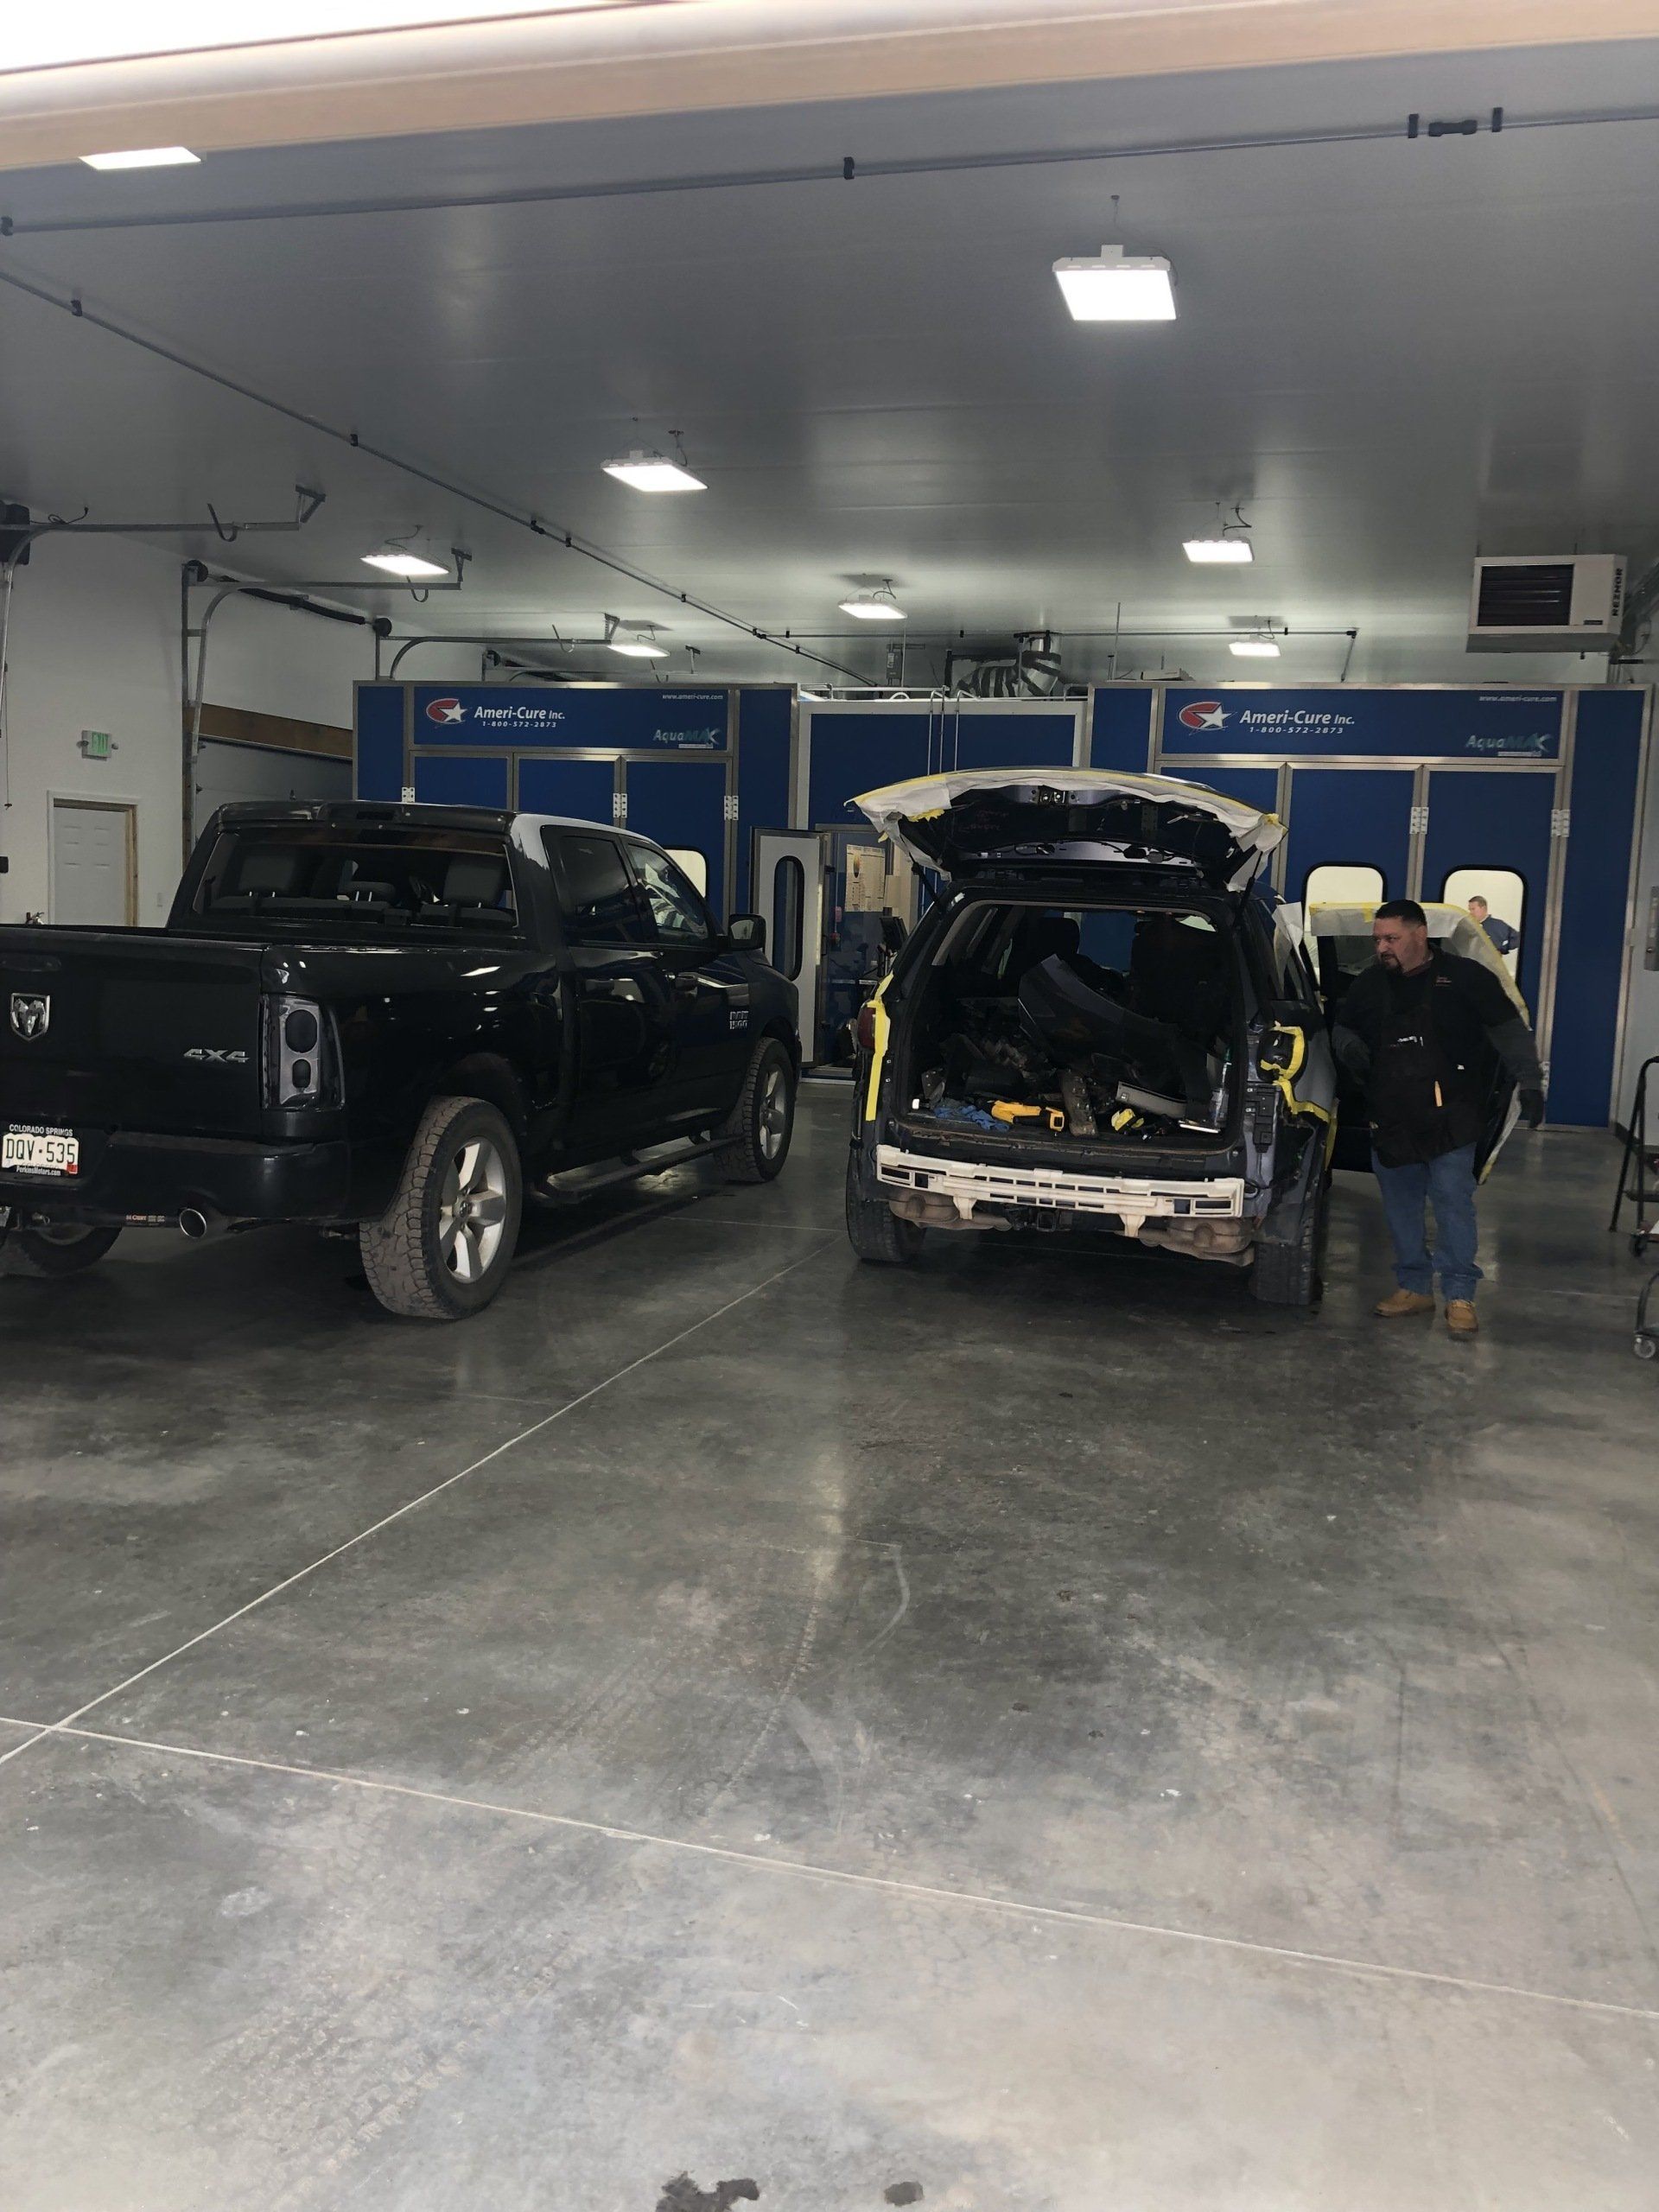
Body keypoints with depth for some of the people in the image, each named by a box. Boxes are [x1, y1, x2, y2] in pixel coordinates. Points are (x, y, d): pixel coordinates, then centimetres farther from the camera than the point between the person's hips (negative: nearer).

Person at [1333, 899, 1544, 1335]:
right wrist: (1349, 1047, 1)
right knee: (1401, 1206, 10)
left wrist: (1529, 1082, -9)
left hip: (1449, 1120, -5)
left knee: (1453, 1202, -6)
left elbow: (1509, 1030, -2)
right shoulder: (1370, 985, 9)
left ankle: (1460, 1296, -1)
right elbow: (1342, 1027, 24)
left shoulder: (1465, 977, -5)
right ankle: (1414, 1287, 22)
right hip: (1390, 1122, 5)